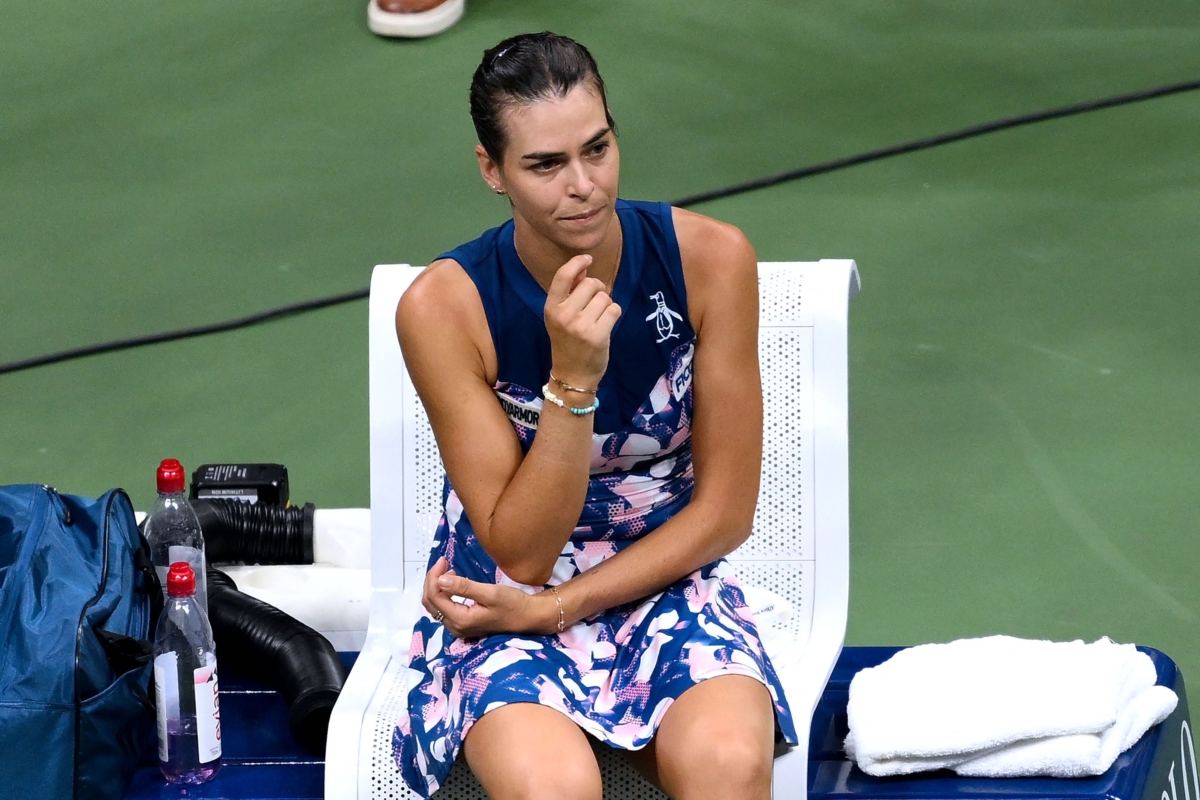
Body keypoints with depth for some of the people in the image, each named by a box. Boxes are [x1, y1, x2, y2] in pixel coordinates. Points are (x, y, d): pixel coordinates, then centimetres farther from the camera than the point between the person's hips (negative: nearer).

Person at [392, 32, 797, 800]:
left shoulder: (710, 259, -10)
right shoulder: (445, 306, -15)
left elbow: (724, 510, -3)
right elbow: (520, 552, -14)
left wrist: (553, 608, -12)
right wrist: (573, 382, -27)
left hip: (668, 573, 2)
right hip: (509, 592, -1)